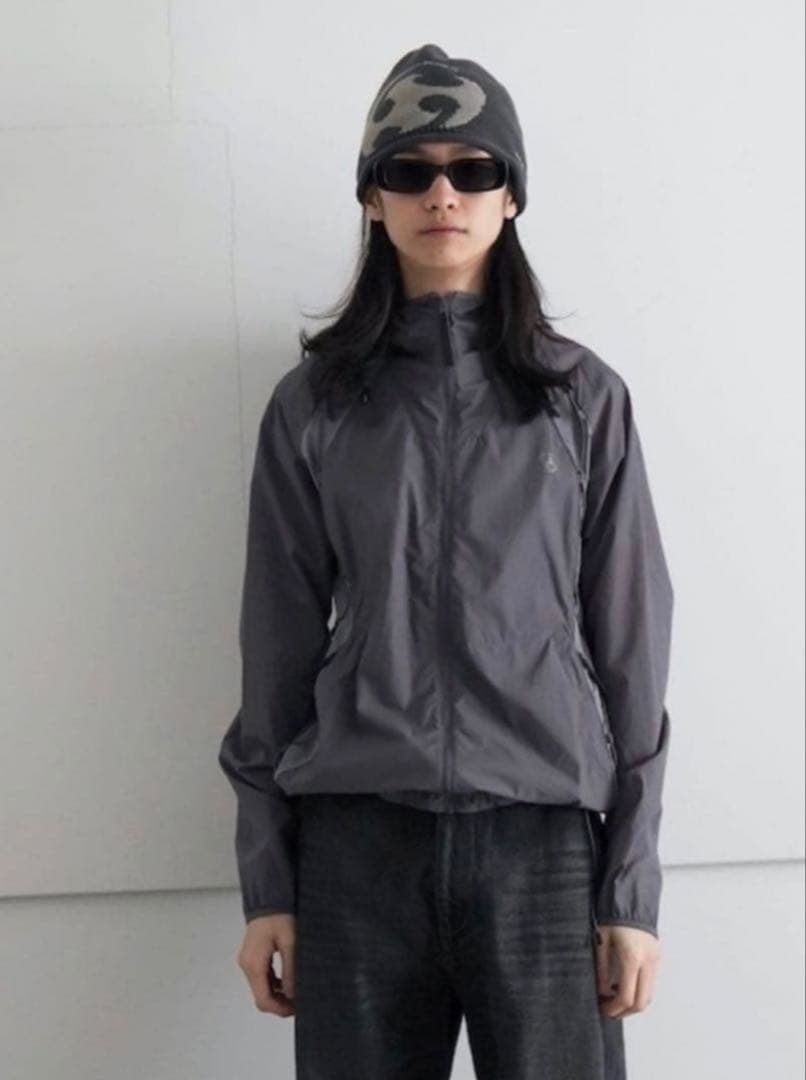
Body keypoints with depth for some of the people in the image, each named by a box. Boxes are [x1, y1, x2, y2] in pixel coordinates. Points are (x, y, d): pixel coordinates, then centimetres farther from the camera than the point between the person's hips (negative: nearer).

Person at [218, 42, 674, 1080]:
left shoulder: (584, 397, 6)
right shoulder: (312, 405, 7)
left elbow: (629, 646, 5)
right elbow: (279, 645, 7)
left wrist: (632, 888, 0)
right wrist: (266, 882, 4)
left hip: (543, 837, 0)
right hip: (357, 841, 1)